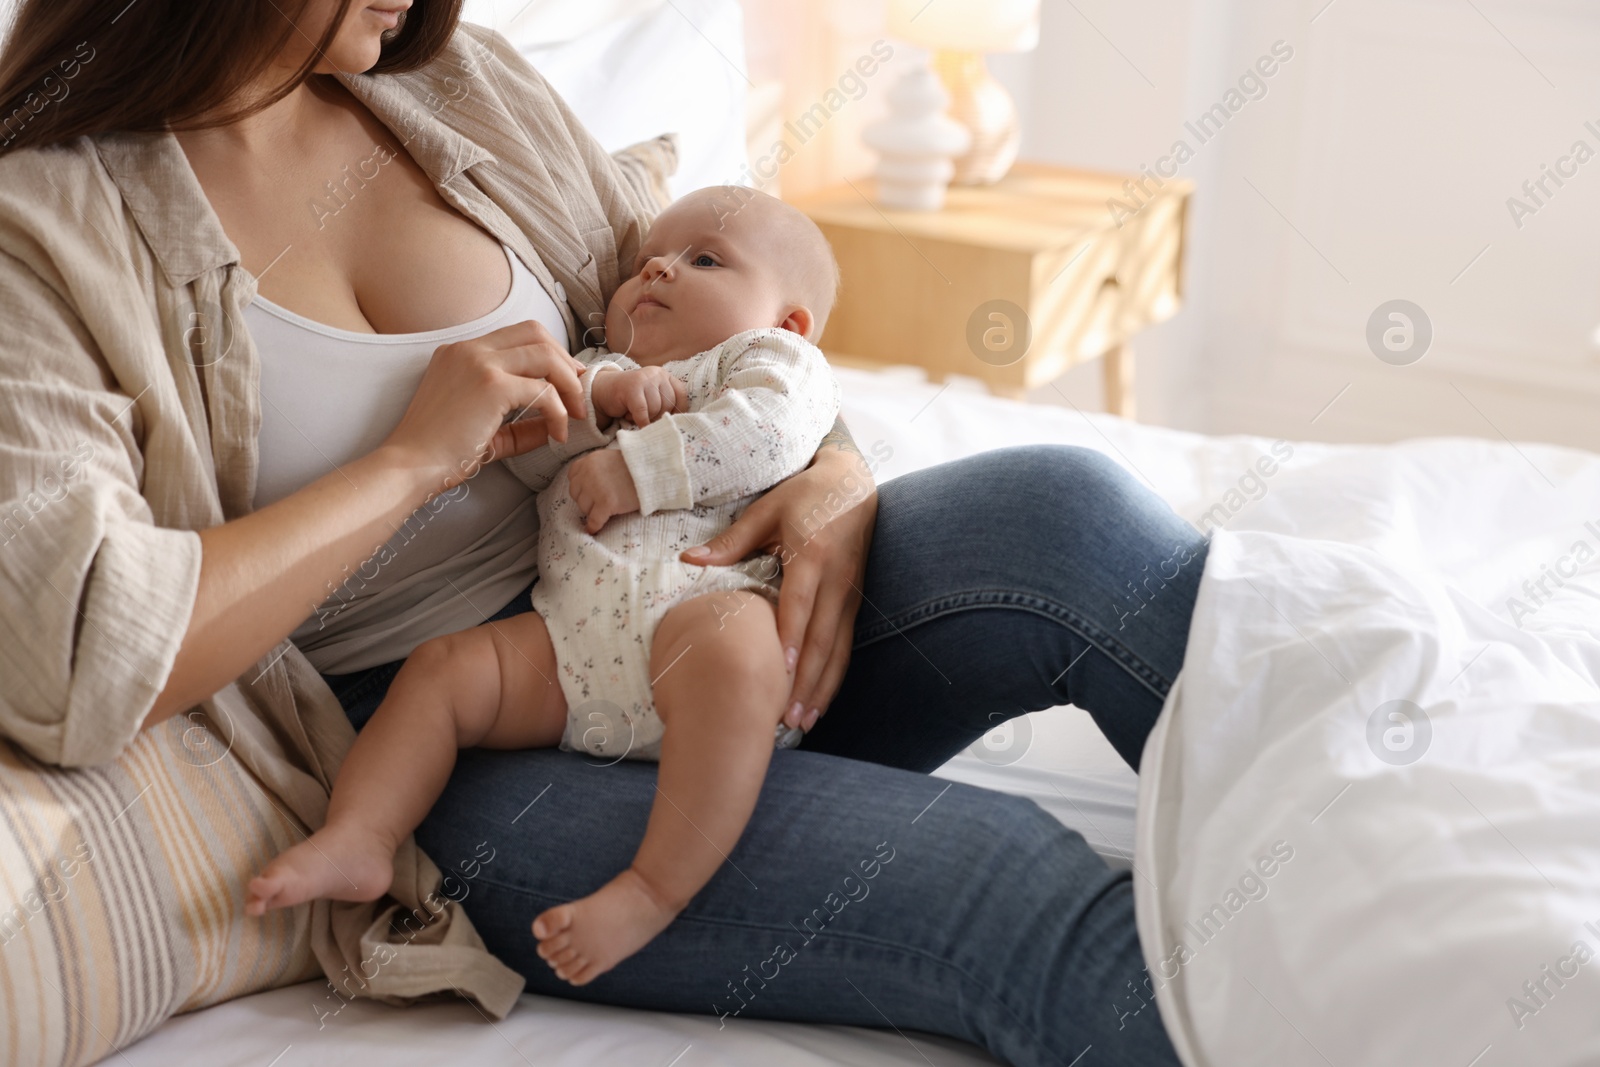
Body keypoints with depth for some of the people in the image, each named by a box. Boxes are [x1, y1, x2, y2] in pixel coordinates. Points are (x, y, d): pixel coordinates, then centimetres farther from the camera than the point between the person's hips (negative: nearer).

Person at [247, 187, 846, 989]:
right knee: (441, 667, -10)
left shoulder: (775, 357, 22)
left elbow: (765, 432, -3)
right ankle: (358, 840, -15)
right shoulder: (596, 372, 39)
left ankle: (657, 889, -42)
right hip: (567, 636, 6)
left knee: (727, 651, -38)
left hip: (703, 600, -6)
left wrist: (634, 468, -6)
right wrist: (599, 389, 4)